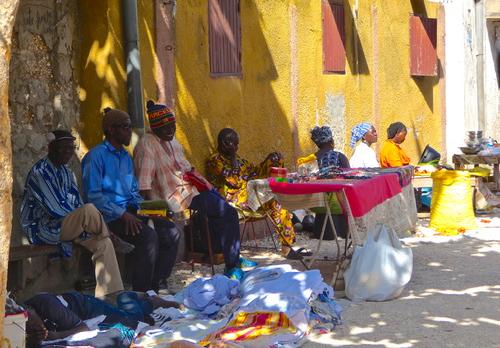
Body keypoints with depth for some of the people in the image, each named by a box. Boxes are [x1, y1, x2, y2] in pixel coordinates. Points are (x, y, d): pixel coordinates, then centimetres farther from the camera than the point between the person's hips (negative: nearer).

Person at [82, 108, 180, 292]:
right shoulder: (96, 156, -7)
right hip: (109, 215, -8)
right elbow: (92, 196, -14)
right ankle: (142, 292, -22)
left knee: (170, 232, -11)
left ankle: (157, 284, -4)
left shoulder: (126, 156, 20)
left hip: (129, 211, 8)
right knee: (148, 235, -30)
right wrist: (123, 214, -21)